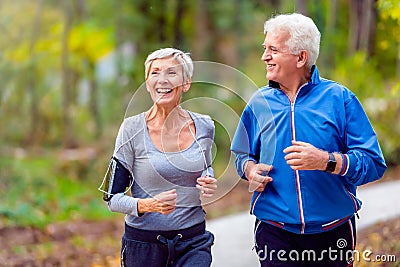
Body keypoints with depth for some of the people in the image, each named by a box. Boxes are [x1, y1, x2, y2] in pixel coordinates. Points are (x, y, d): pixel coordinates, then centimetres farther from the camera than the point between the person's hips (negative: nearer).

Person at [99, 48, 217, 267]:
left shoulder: (204, 127, 1)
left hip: (193, 241, 2)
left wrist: (209, 186, -1)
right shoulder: (132, 129, -8)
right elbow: (113, 198, -6)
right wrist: (150, 205, -23)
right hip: (144, 244, -2)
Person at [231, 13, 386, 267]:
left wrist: (326, 160, -25)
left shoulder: (339, 98, -6)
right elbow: (243, 155, 17)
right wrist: (250, 169, -6)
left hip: (333, 234, -1)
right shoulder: (259, 103, 4)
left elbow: (374, 164, -11)